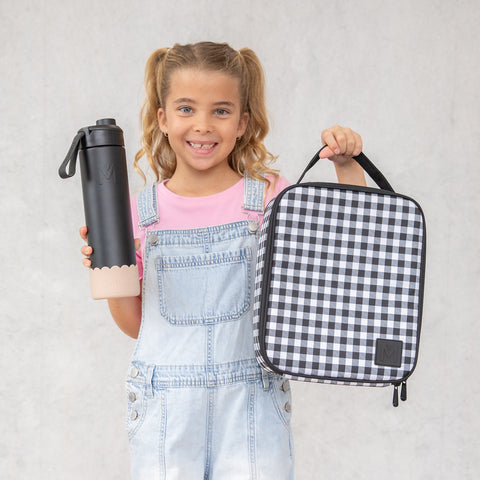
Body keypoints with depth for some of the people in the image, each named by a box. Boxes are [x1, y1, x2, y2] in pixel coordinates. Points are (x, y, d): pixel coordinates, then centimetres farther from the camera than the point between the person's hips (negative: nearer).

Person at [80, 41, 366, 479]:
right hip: (165, 407, 1)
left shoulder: (270, 197, 0)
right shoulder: (142, 212, 3)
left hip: (251, 406, -1)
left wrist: (348, 167, -7)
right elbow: (136, 323, 11)